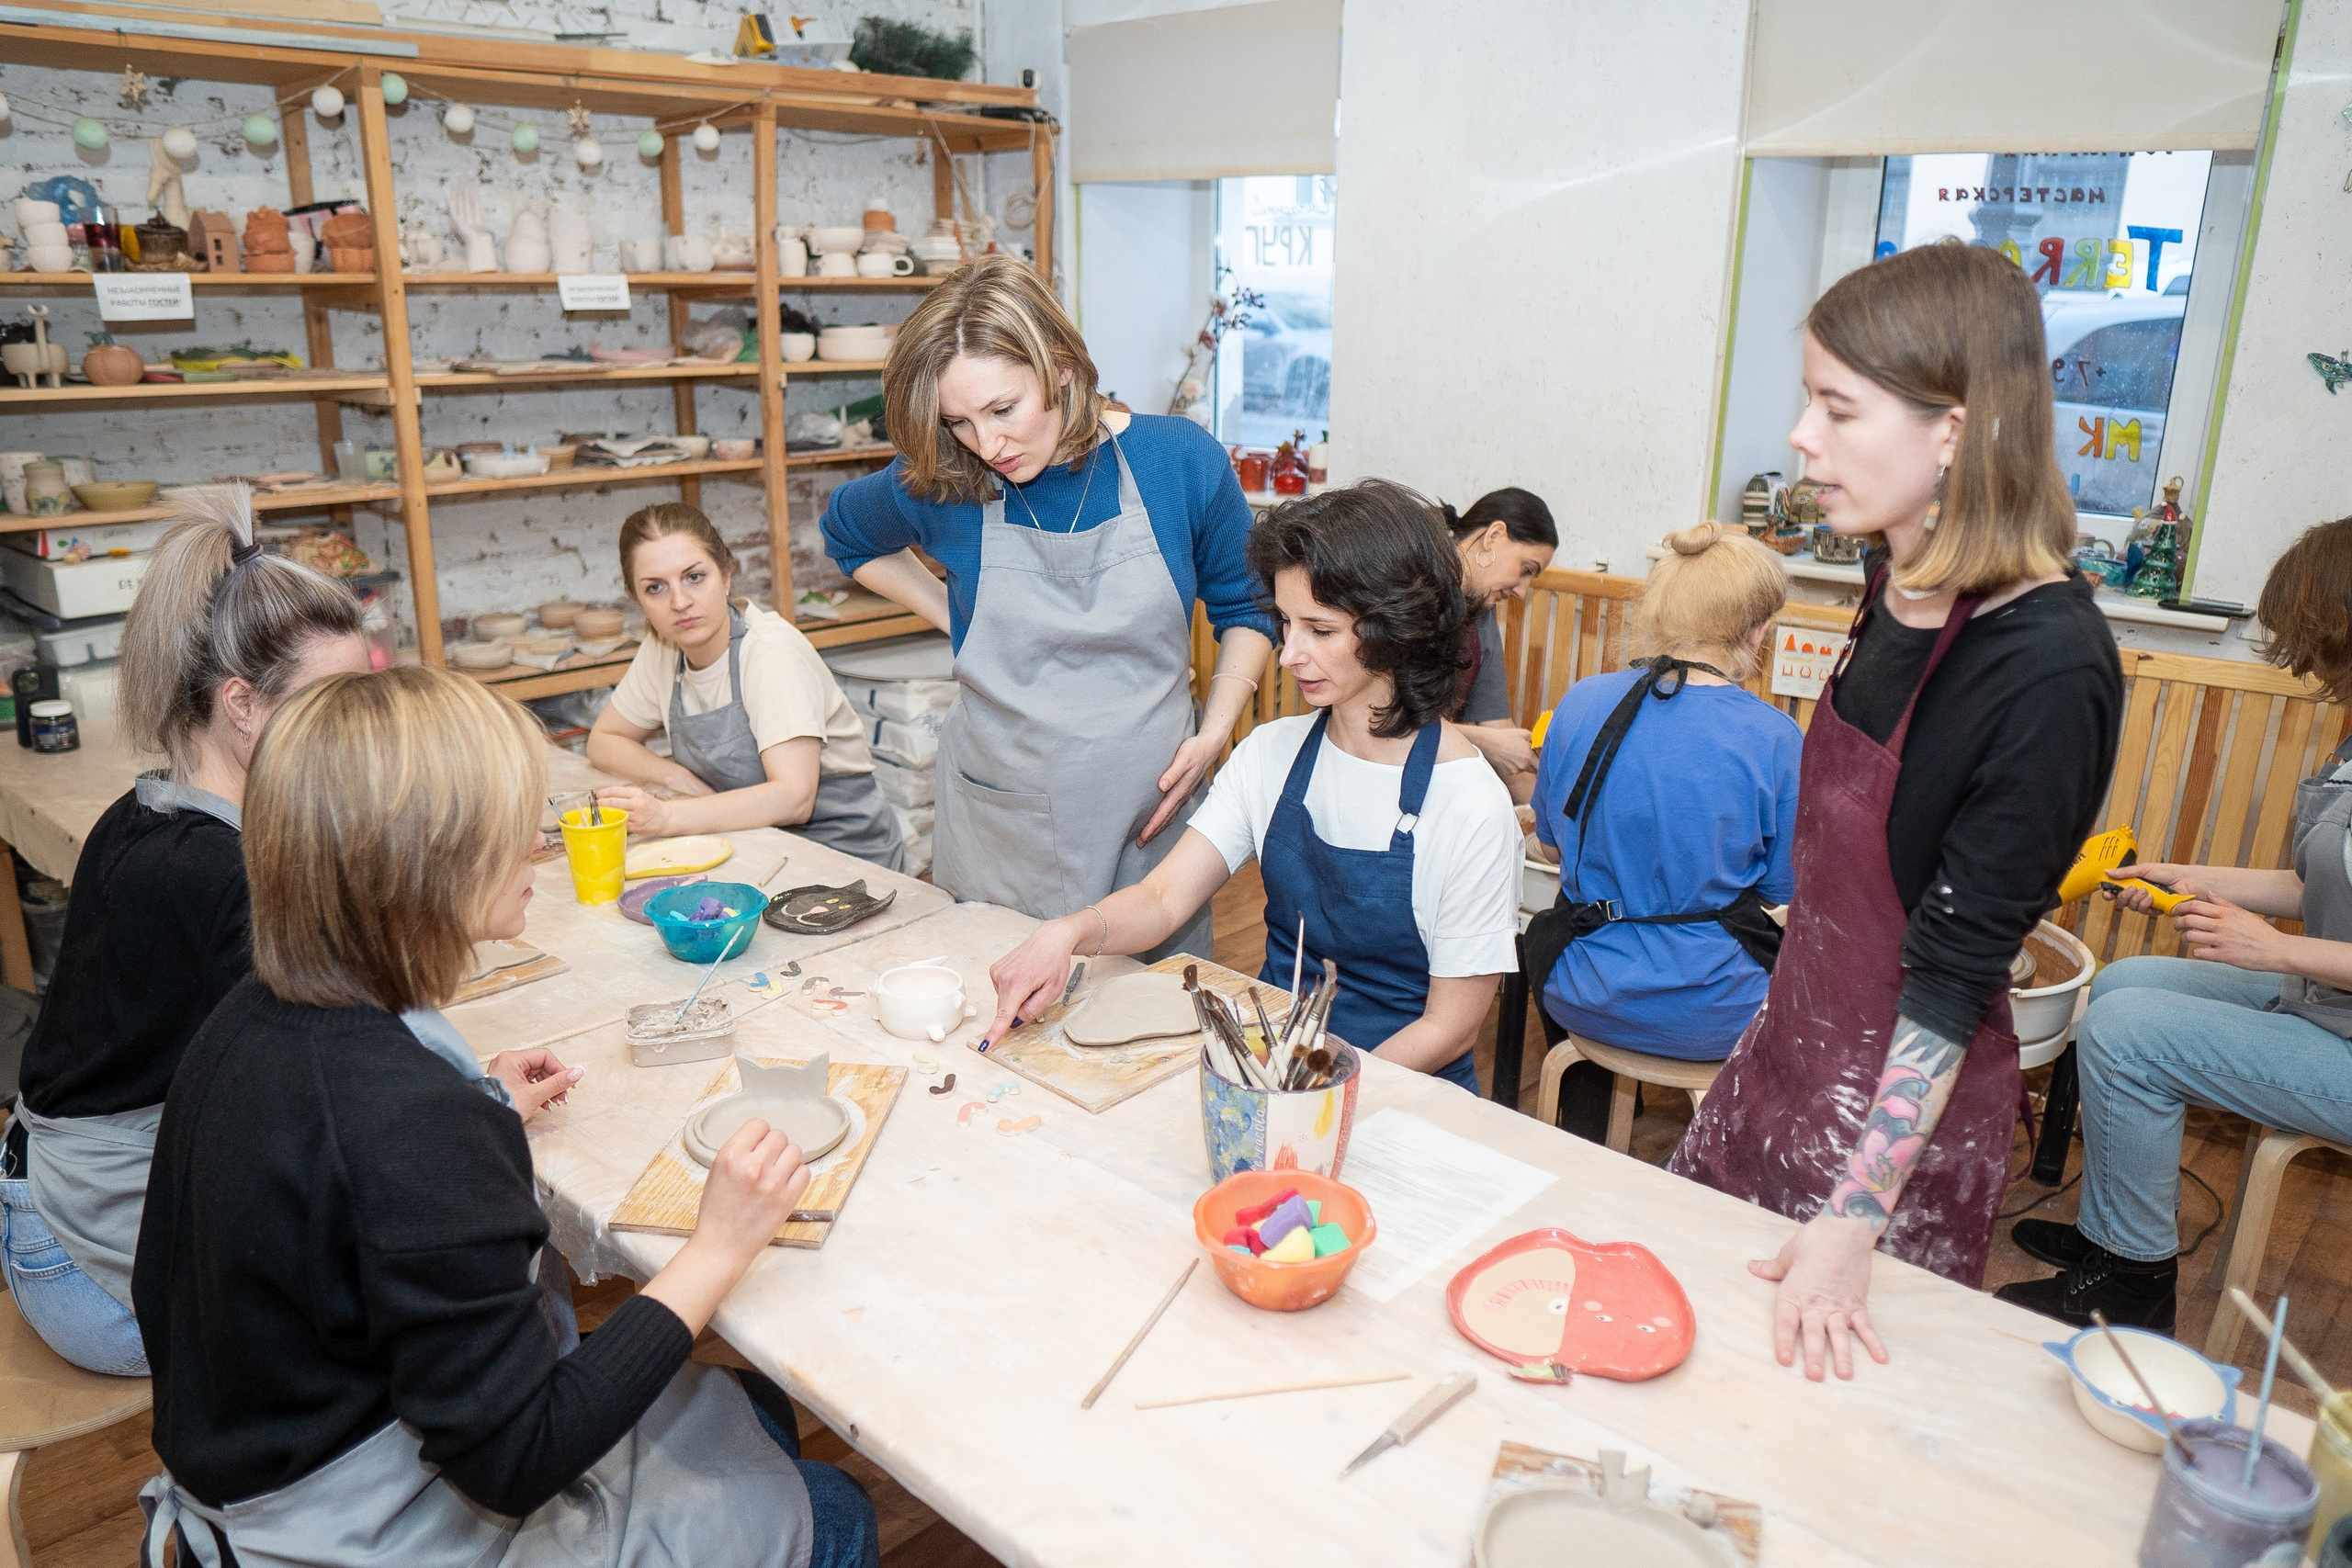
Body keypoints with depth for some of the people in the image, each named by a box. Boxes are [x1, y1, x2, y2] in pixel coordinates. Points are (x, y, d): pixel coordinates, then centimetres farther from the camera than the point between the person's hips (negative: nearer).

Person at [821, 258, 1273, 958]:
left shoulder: (1181, 461, -8)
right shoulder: (938, 485, -7)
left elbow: (1245, 610, 7)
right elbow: (847, 534, 16)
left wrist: (1214, 733, -6)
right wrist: (957, 618, 5)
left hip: (1148, 820, 0)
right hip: (999, 836, 0)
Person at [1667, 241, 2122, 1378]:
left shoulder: (2047, 667, -25)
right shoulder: (1898, 583, -2)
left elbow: (1957, 965, -23)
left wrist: (1854, 1221, -19)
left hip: (1907, 1103, -7)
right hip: (1793, 1042, 7)